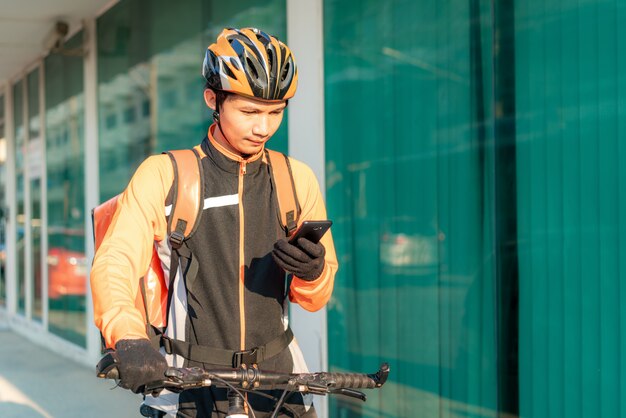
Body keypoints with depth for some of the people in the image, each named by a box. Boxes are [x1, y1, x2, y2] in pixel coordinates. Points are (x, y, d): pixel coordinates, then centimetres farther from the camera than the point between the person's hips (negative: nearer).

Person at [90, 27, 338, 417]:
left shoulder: (297, 179, 5)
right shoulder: (163, 176, -3)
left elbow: (315, 299, 8)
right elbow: (114, 262, -17)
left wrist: (312, 273, -16)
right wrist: (128, 339, -35)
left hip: (277, 379, 2)